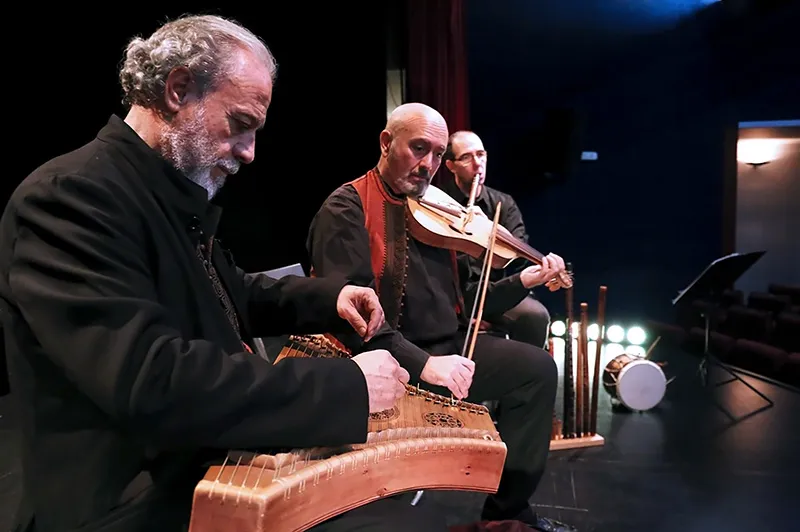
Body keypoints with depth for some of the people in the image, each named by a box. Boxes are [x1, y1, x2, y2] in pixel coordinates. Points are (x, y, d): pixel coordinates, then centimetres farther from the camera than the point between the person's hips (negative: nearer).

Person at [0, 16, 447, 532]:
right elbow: (154, 384, -32)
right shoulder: (70, 194, -21)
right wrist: (347, 385, -28)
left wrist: (328, 296, 5)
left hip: (217, 466, 9)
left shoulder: (174, 193, 9)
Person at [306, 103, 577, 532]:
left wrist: (523, 281, 4)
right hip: (393, 363, -8)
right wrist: (421, 363, -30)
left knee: (538, 366, 2)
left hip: (450, 346, 8)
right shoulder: (347, 209, -10)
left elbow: (460, 299, 15)